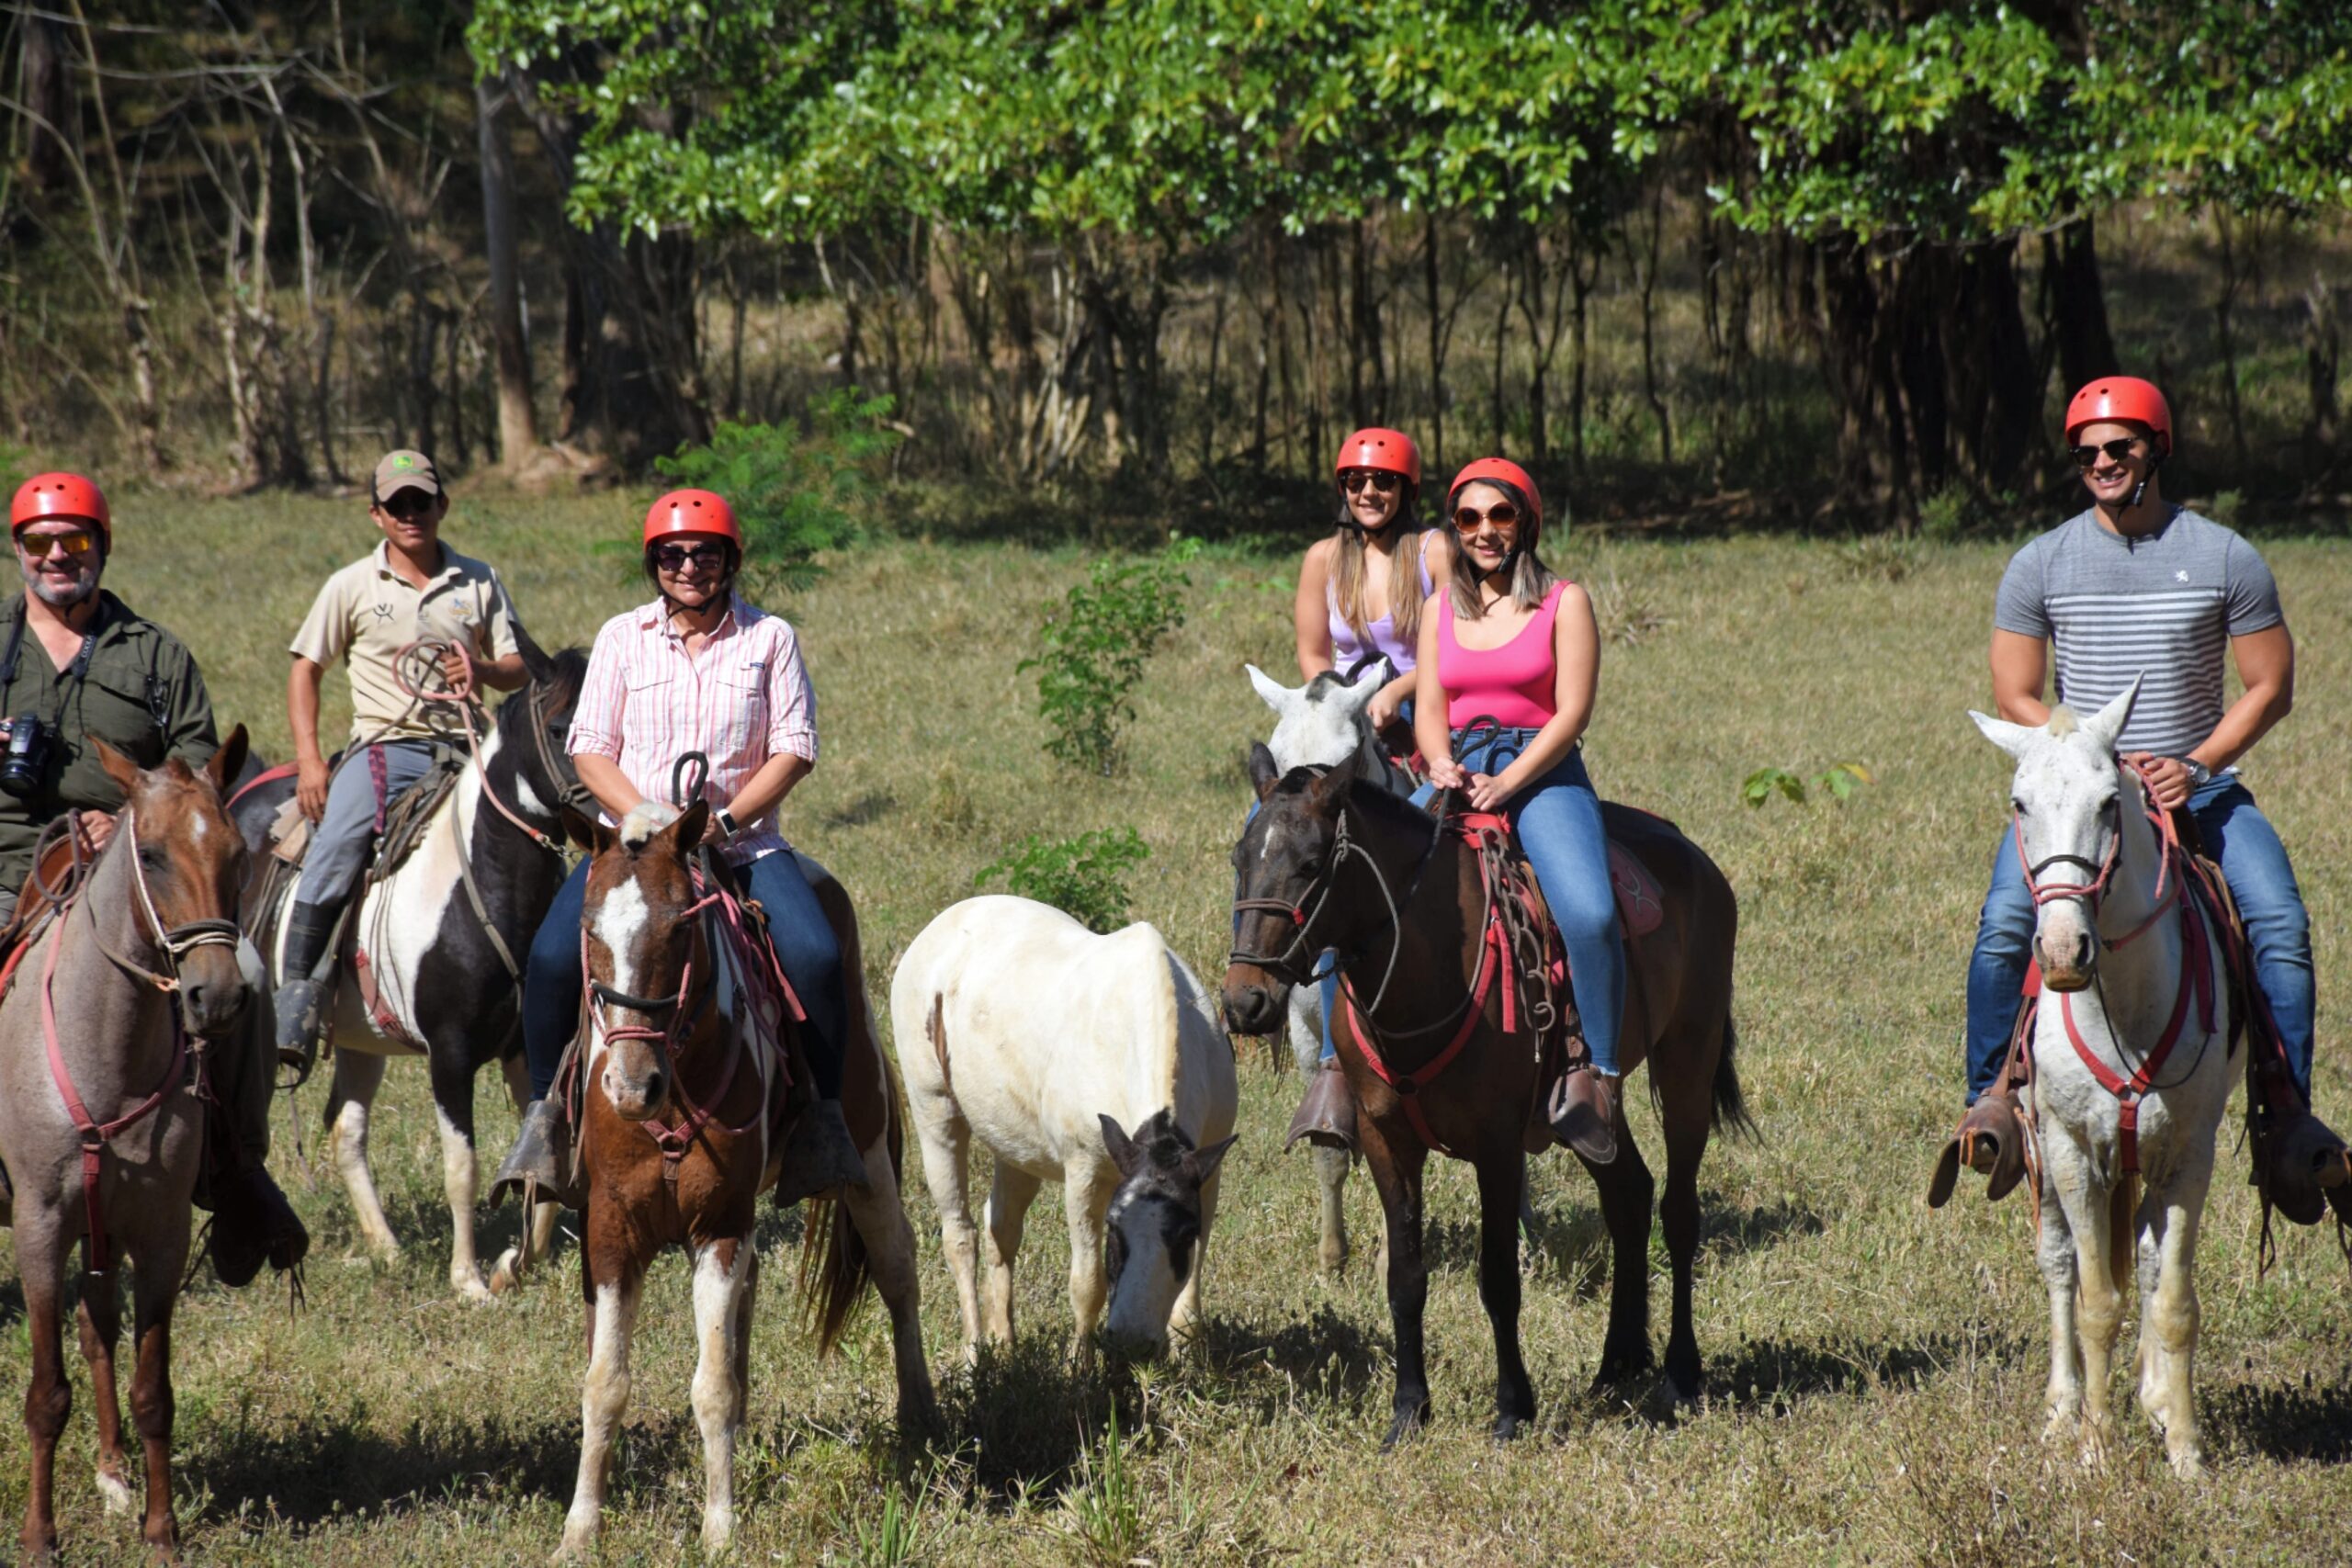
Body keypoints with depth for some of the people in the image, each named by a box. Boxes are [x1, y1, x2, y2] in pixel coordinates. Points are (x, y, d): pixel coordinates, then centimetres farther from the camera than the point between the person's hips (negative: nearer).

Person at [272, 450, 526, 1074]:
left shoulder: (479, 583, 11)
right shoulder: (352, 586, 7)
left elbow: (517, 670, 11)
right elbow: (306, 670, 10)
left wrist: (482, 670, -13)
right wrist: (309, 759, -2)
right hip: (384, 747, -2)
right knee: (333, 851, -24)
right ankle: (296, 1008, -24)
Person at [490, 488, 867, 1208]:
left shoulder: (770, 637, 4)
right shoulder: (622, 637, 7)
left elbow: (794, 749, -1)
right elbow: (591, 750, 2)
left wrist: (724, 822, -15)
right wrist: (652, 822, -15)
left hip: (745, 843, -1)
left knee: (816, 957, -25)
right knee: (552, 957, -23)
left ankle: (824, 1117, -8)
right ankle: (545, 1115, -5)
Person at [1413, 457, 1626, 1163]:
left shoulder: (1564, 602, 4)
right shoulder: (1441, 608, 17)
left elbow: (1572, 712, -5)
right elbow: (1430, 708, 13)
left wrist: (1505, 784, -16)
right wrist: (1444, 768, -10)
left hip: (1543, 773, -4)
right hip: (1457, 775, 4)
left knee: (1589, 913, -32)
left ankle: (1597, 1076, -25)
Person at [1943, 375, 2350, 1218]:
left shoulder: (2226, 558, -1)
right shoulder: (2041, 564, 2)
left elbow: (2270, 689, 1)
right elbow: (2015, 697, 3)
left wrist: (2196, 765, -14)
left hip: (2198, 781, 0)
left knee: (2280, 924, -22)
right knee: (2003, 924, -24)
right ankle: (1992, 1099, -10)